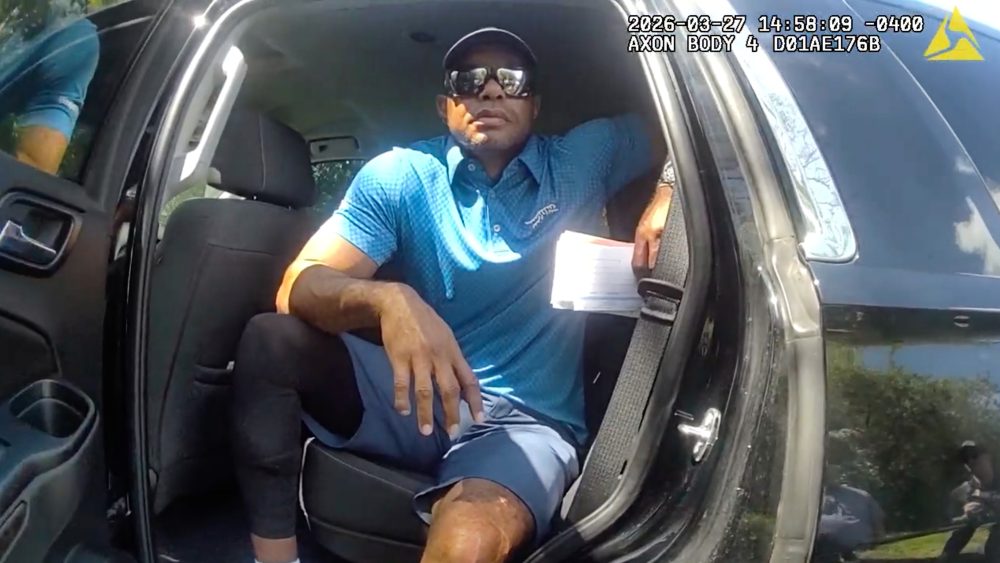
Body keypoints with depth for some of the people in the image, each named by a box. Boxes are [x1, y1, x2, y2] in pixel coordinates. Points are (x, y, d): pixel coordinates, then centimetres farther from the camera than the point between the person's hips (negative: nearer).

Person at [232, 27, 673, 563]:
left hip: (528, 421, -2)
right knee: (270, 338, -20)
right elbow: (300, 288, -12)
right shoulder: (399, 176, -2)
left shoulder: (584, 159, 1)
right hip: (418, 397, 3)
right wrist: (390, 300, -35)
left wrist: (668, 191, -11)